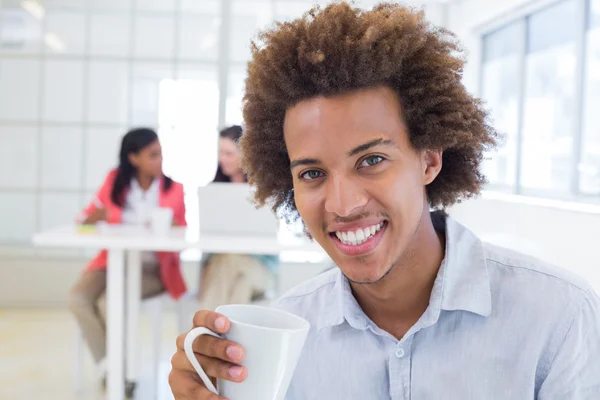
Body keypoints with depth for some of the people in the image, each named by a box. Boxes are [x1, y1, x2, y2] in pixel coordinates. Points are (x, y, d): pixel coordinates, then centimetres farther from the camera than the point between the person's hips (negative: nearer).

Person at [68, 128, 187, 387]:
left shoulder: (174, 189, -3)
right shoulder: (115, 180, 1)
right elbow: (88, 217, 9)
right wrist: (92, 218, -16)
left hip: (153, 269, -3)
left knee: (109, 302, -30)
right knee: (77, 299, -25)